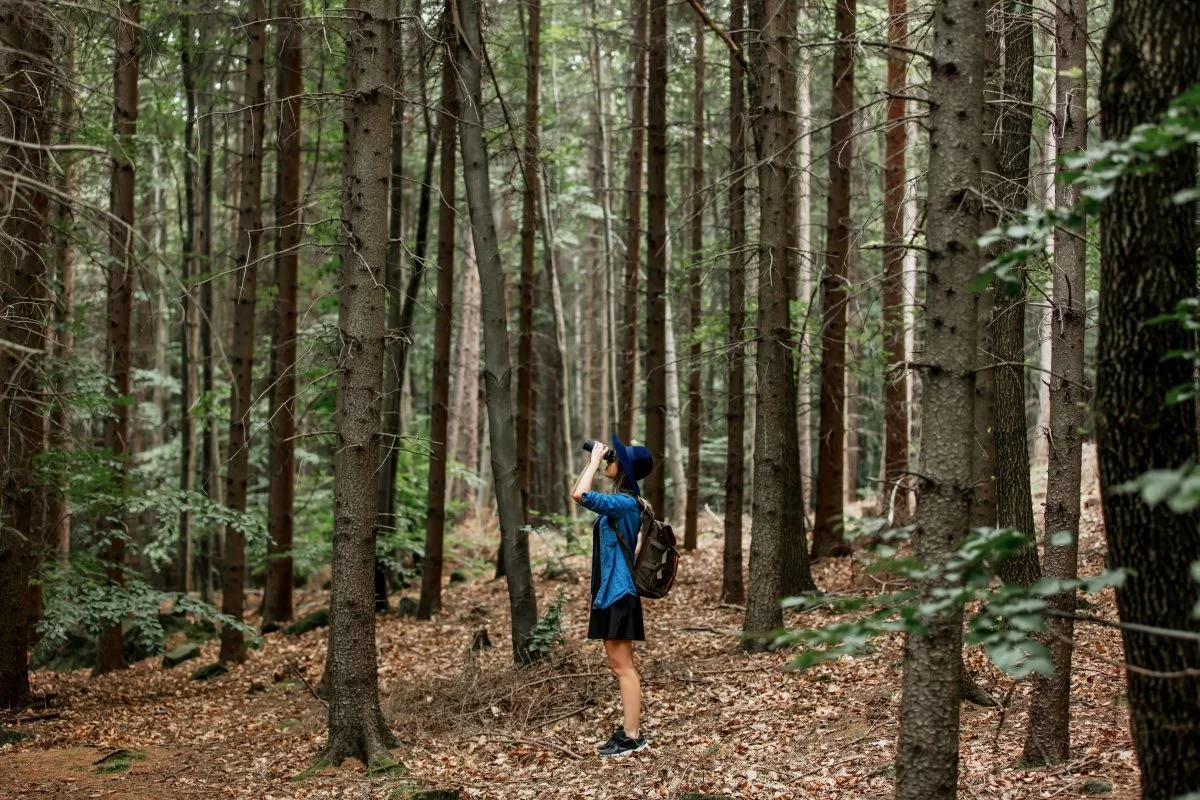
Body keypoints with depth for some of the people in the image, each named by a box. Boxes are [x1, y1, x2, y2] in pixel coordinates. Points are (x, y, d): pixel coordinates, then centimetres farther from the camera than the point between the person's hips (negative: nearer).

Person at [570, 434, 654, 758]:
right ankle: (628, 730, 17)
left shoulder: (626, 503, -16)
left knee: (623, 667, -9)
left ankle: (633, 737, -7)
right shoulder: (617, 502, 13)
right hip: (608, 590, 10)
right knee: (619, 666, 12)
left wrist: (595, 460, -18)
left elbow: (581, 495, -28)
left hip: (619, 593, -10)